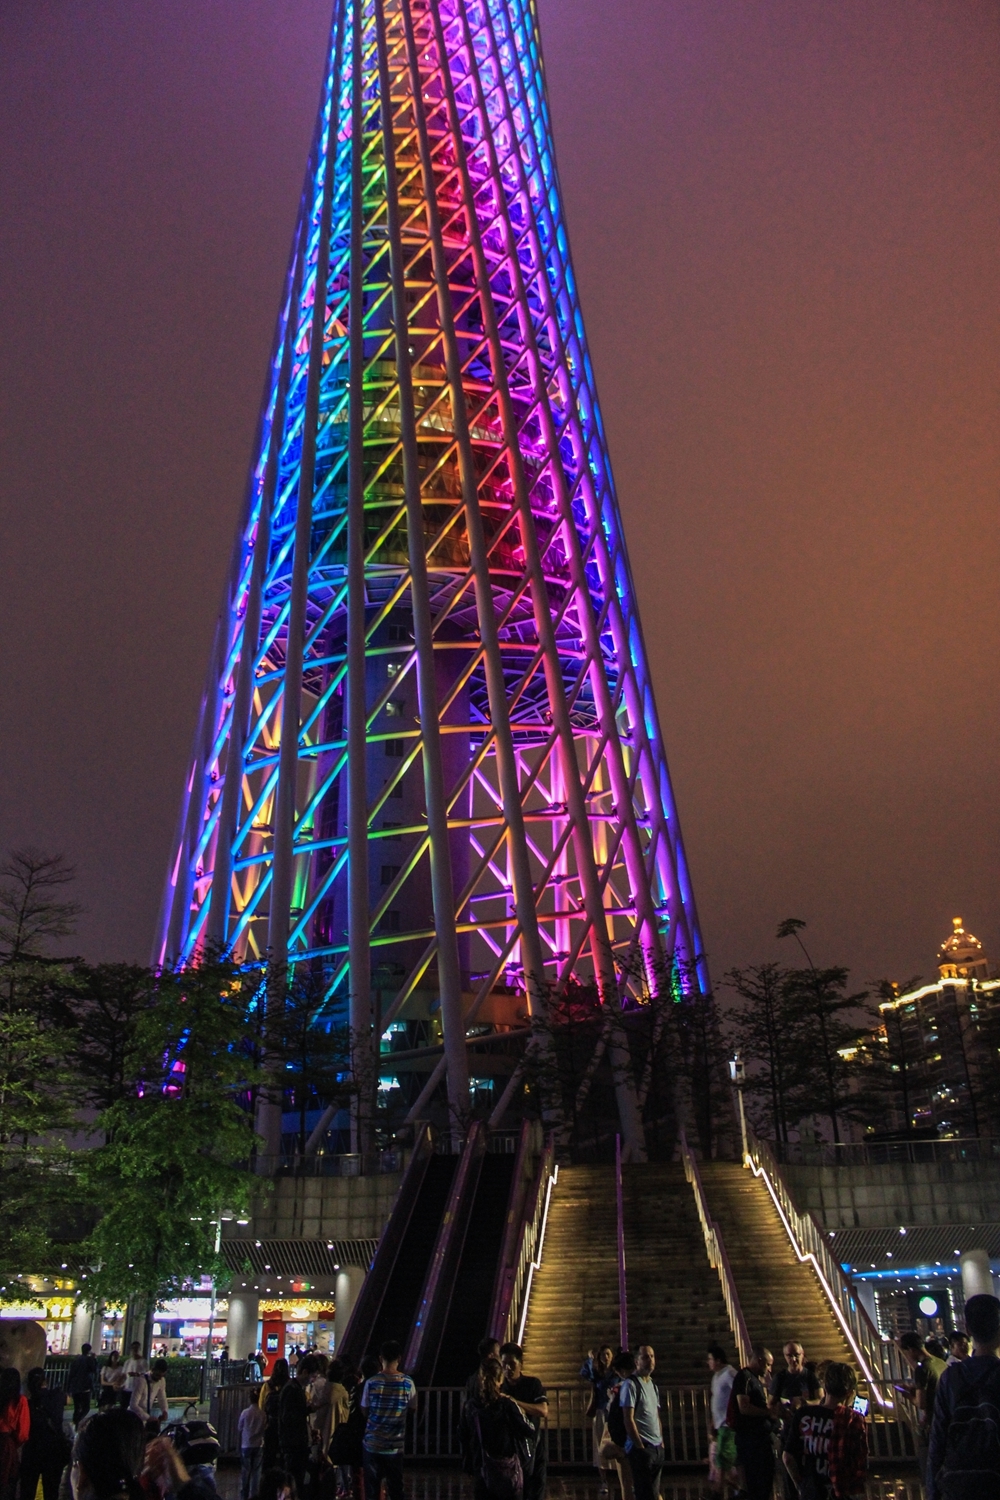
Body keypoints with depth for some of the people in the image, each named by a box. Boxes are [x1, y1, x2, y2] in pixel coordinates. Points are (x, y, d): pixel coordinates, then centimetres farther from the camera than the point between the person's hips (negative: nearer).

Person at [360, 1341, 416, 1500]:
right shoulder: (407, 1383, -8)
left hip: (372, 1443, -1)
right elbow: (413, 1408, 2)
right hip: (396, 1445, 1)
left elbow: (365, 1411, -2)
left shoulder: (371, 1383, -11)